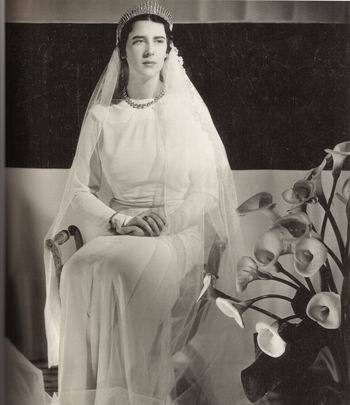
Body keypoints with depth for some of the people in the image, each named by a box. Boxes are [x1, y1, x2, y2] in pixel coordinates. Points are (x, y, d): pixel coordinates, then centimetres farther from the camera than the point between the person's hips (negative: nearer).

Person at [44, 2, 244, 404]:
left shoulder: (188, 112, 6)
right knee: (82, 273, -29)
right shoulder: (101, 116, 9)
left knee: (139, 271, -33)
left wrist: (168, 218, -16)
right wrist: (117, 219, -13)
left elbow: (210, 190, 2)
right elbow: (80, 190, 6)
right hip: (115, 234, 2)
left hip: (180, 234, -2)